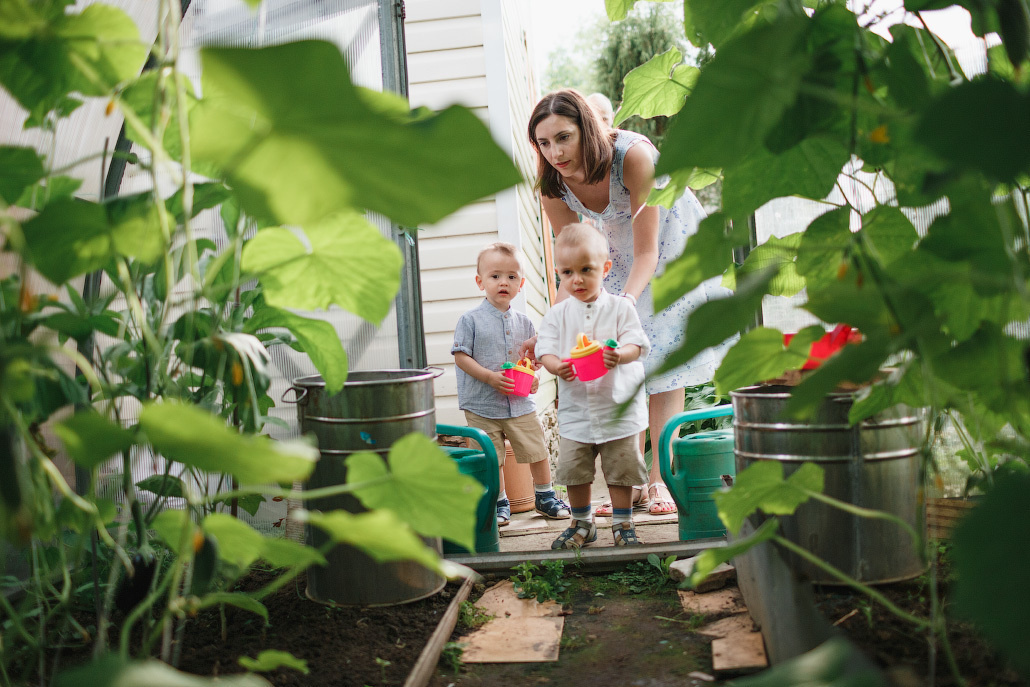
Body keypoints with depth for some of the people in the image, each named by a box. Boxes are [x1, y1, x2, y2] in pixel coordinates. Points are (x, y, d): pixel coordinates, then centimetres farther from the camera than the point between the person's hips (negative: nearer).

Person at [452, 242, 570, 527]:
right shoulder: (470, 319, -6)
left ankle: (544, 496, 27)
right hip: (482, 404, -3)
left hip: (520, 403, 3)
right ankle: (499, 502, 24)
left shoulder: (523, 322, 7)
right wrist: (490, 377, -19)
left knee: (537, 450, 7)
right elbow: (461, 356, -9)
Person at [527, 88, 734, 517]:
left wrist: (625, 303, -50)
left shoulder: (633, 156, -36)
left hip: (669, 245, -3)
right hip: (614, 253, 4)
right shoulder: (552, 187, -22)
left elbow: (647, 253, -33)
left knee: (663, 357, -9)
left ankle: (659, 479, -2)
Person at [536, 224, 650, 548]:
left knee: (621, 470, 5)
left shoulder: (620, 308, -3)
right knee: (573, 470, 8)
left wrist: (619, 355, -33)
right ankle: (582, 523, 28)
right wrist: (557, 366, -26)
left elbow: (636, 345, -10)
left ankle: (623, 525, 21)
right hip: (575, 409, 2)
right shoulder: (556, 315, 3)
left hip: (618, 405, -2)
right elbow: (545, 351, -3)